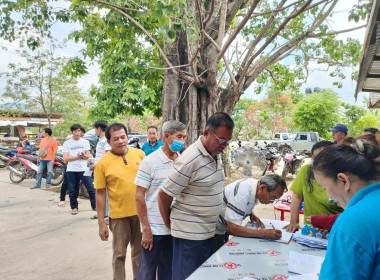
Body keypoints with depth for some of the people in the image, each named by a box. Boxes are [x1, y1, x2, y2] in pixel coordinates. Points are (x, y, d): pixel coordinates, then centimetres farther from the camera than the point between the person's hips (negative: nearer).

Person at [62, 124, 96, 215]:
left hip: (83, 169, 0)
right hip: (71, 170, 0)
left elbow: (87, 156, 3)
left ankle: (94, 206, 10)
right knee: (72, 191, 6)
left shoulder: (85, 142, 8)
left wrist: (83, 156, -21)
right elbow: (65, 158, -4)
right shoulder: (67, 143, 4)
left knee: (91, 188, -2)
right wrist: (78, 157, -14)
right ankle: (74, 207, 21)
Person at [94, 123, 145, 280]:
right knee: (119, 254, 12)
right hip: (119, 216, -2)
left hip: (141, 212, 3)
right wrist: (101, 223, -5)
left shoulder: (139, 154, -1)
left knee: (140, 252, 18)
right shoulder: (103, 163, -8)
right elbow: (100, 194, -5)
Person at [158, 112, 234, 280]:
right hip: (190, 234, -8)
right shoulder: (190, 160, -23)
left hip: (209, 232, 8)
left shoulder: (216, 155, 4)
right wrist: (168, 223, -3)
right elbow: (164, 195, -16)